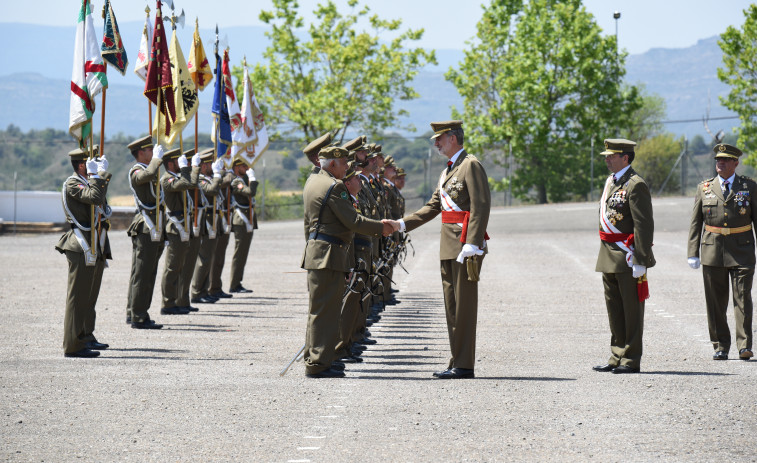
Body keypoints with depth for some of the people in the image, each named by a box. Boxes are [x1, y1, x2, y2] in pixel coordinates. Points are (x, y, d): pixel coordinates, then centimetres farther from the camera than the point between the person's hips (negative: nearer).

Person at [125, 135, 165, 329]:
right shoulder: (136, 171, -12)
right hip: (146, 229, -10)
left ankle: (132, 313, 20)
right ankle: (139, 317, -7)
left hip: (153, 230, 10)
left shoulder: (146, 169, 19)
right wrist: (157, 158, -21)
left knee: (141, 273, 14)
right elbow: (148, 175, -34)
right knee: (142, 273, -8)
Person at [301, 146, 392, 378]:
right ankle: (318, 364, -8)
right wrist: (381, 228, -5)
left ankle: (312, 359, 18)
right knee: (326, 309, -8)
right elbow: (353, 221, -15)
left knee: (318, 309, 15)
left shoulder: (312, 180, 14)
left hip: (315, 249, 10)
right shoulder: (334, 186, -15)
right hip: (329, 254, -10)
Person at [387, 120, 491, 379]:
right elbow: (432, 207, 23)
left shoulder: (471, 165, -10)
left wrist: (471, 244, -23)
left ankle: (464, 365, -6)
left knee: (464, 304, -8)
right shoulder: (448, 171, 20)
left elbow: (481, 207, -17)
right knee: (452, 305, 11)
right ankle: (457, 362, 16)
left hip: (465, 245, -10)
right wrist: (401, 225, 14)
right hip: (449, 248, 10)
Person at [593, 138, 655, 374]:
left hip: (628, 256, -9)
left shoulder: (635, 185, -14)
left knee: (632, 309, -1)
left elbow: (644, 225, -18)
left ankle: (631, 360, 3)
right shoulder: (611, 181, 15)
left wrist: (640, 261, -22)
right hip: (609, 257, 9)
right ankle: (617, 357, 20)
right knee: (614, 310, 13)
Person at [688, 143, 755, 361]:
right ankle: (720, 347, 11)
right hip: (712, 252, 2)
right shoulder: (704, 188, 9)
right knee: (715, 302, 4)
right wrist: (693, 253, 3)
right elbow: (695, 223, 10)